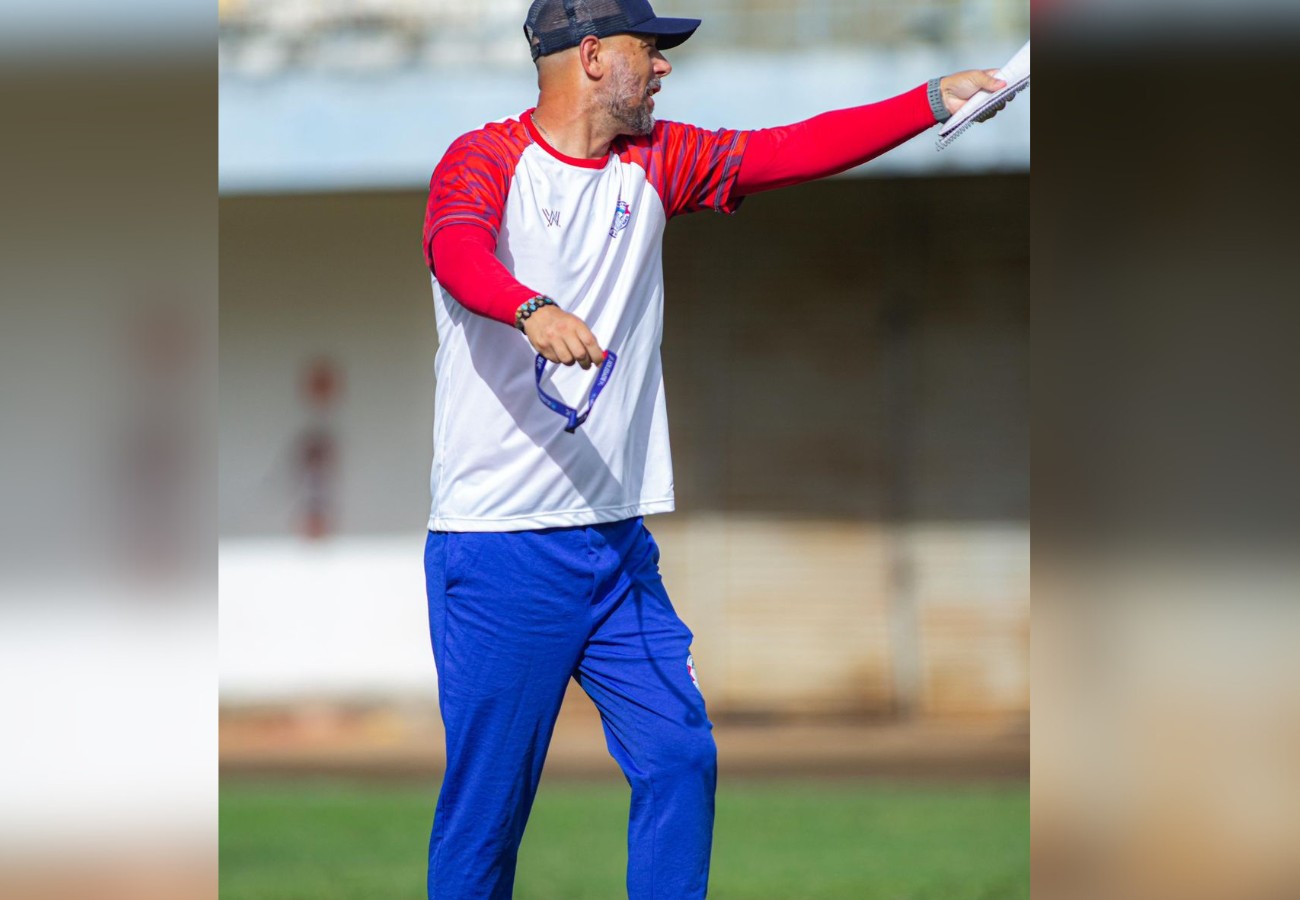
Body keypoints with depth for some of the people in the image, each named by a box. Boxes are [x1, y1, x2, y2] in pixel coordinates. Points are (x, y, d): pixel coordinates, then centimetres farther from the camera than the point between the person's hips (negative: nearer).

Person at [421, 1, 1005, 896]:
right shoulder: (486, 160, -8)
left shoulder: (654, 163, 12)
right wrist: (533, 310, -48)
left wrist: (934, 101, 0)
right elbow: (457, 252, -28)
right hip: (500, 549, -6)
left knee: (679, 760, 0)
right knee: (489, 796, -4)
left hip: (617, 543, 6)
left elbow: (792, 151, 9)